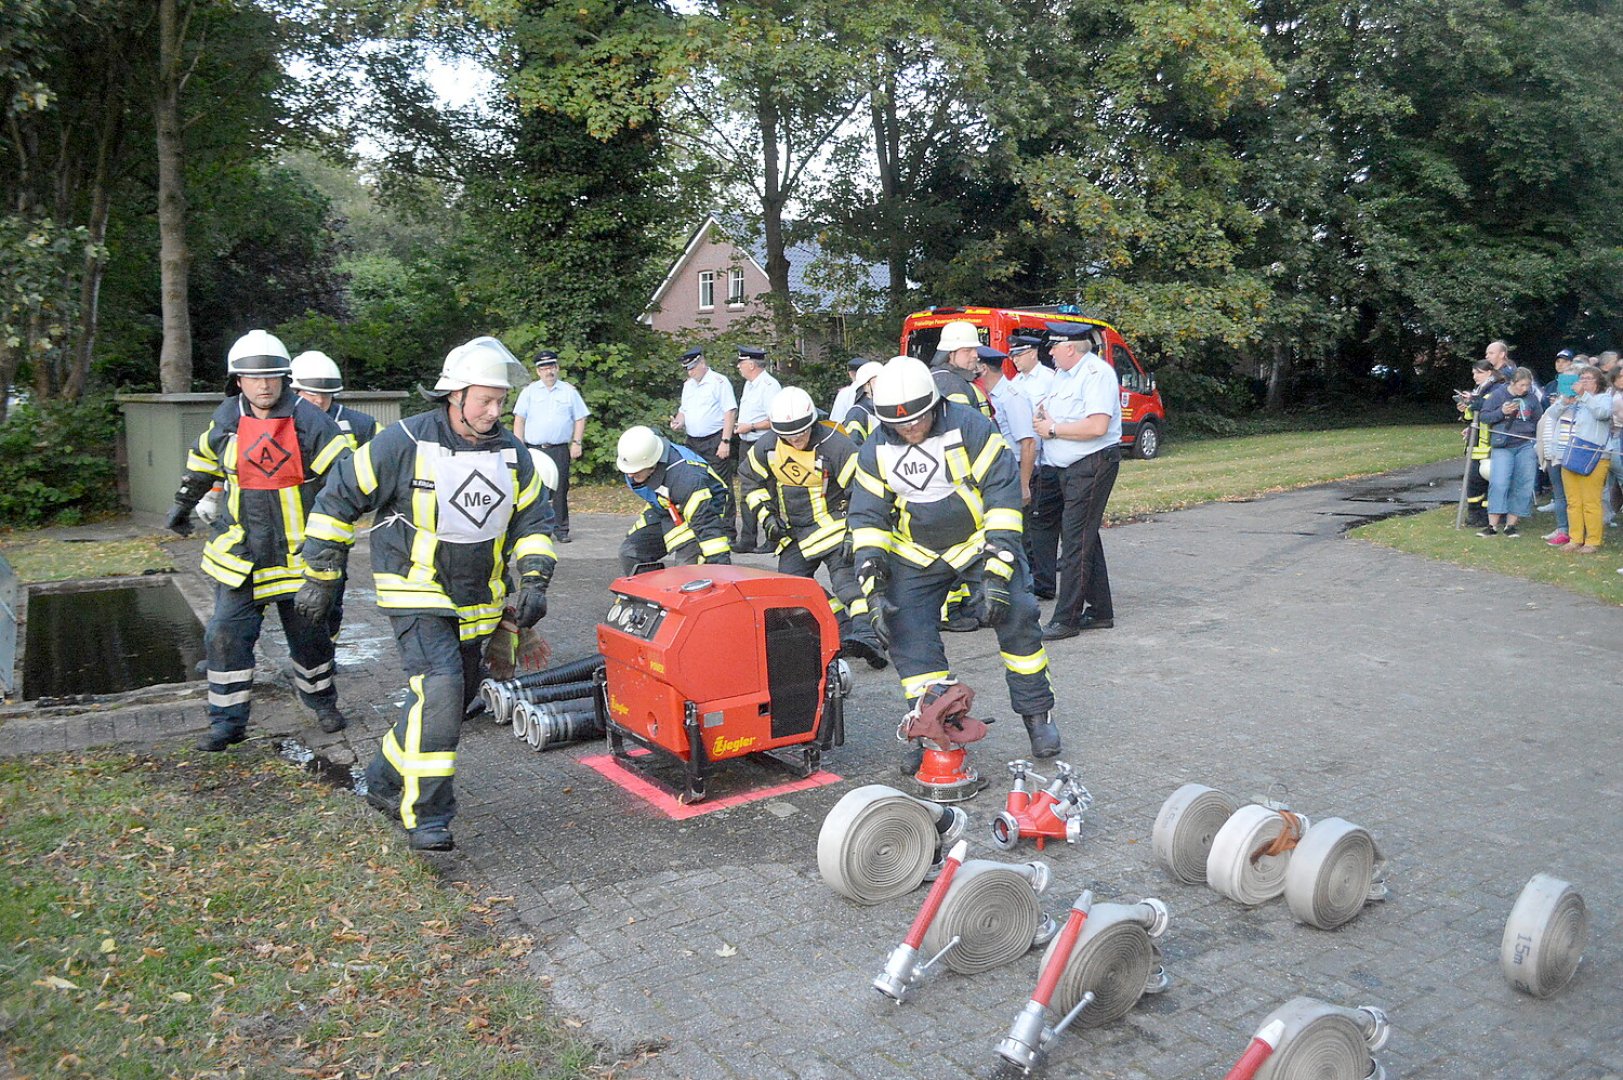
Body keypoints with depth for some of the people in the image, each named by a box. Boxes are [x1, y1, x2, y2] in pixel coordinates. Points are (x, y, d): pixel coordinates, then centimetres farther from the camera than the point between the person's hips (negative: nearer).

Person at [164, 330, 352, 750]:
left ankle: (322, 702, 32)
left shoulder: (308, 420, -10)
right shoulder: (227, 419, 2)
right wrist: (182, 506, 31)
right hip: (240, 554, 2)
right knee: (227, 635, -1)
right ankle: (228, 722, 10)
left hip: (298, 555, -2)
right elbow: (201, 462, 21)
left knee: (309, 633, 10)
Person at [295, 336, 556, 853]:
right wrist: (319, 577, -4)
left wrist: (533, 582, -4)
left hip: (476, 603, 6)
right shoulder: (404, 443, -15)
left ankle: (386, 780, 38)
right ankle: (426, 817, -12)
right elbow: (339, 500, -7)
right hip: (416, 593, -6)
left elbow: (534, 519, 10)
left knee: (452, 698, 14)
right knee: (438, 689, -22)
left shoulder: (511, 452, 0)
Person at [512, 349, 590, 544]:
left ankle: (560, 529, 7)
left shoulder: (569, 391, 11)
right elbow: (519, 420, 6)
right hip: (534, 449, 0)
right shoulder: (529, 391, 9)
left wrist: (577, 443, 2)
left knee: (560, 490, 0)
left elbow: (580, 419, 12)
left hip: (560, 450, 0)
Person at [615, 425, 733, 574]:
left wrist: (721, 562, -42)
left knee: (689, 564, -28)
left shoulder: (686, 480, -41)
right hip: (662, 508, 8)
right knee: (630, 553, 1)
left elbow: (706, 523, -40)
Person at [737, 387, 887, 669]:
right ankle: (844, 632, 1)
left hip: (833, 525, -6)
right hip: (794, 533, 6)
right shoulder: (766, 447, -6)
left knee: (846, 574, -23)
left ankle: (866, 635, -34)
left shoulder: (836, 446, -21)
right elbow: (749, 479, 13)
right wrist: (766, 516, 4)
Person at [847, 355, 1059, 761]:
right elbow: (867, 518, -4)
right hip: (917, 557, 3)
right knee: (908, 635, -7)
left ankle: (1038, 715, 6)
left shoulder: (970, 428, -20)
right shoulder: (875, 452, -7)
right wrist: (874, 589, -15)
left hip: (981, 541, -3)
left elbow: (1003, 495, -20)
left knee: (1016, 615, -13)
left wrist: (997, 571, -27)